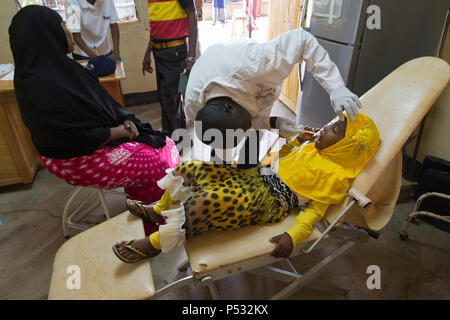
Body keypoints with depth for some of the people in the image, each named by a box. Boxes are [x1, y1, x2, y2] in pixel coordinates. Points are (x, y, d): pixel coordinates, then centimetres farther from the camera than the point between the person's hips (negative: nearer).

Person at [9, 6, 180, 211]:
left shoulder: (59, 65, 3)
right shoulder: (40, 86, -27)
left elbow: (99, 100, 9)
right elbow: (77, 138, -27)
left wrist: (125, 120, -6)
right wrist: (122, 131, -15)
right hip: (78, 159, -9)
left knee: (165, 145, 3)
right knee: (159, 163, -9)